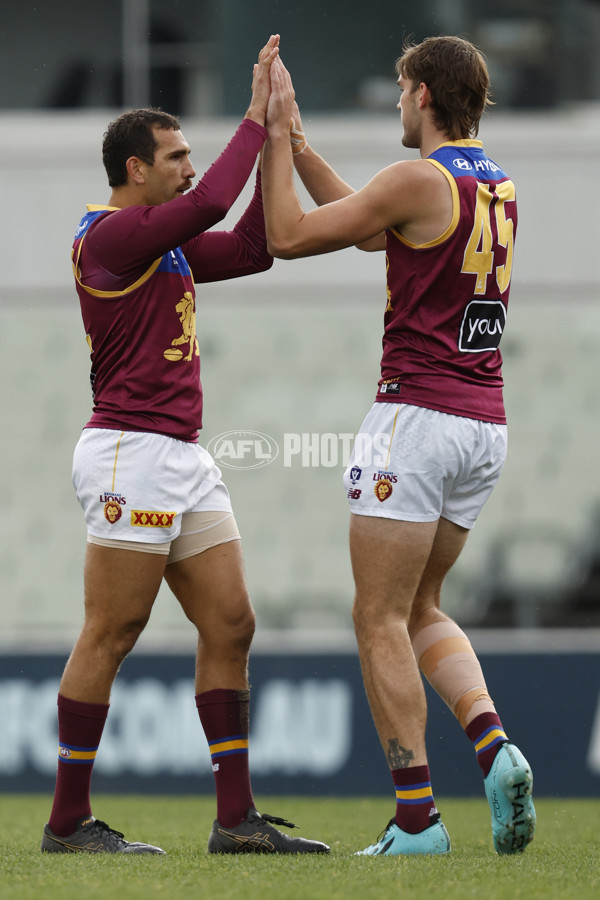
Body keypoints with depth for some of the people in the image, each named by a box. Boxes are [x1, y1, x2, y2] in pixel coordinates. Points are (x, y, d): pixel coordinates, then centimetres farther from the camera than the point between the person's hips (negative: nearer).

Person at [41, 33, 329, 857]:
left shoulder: (165, 244, 18)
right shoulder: (109, 236, -11)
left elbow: (250, 249, 21)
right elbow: (209, 204, -21)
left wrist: (275, 148, 13)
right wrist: (257, 119, -12)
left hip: (184, 457, 10)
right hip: (132, 453, -10)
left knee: (230, 625, 4)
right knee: (110, 636, -7)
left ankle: (236, 818, 4)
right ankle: (68, 821, -3)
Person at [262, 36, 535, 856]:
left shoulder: (419, 181, -13)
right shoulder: (498, 187, 13)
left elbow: (287, 236, -8)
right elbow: (369, 230, 25)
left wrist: (275, 138, 3)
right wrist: (295, 142, 26)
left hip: (418, 414, -8)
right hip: (484, 426, 8)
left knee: (381, 620, -2)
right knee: (422, 609, 18)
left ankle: (417, 819, -6)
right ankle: (494, 748, -5)